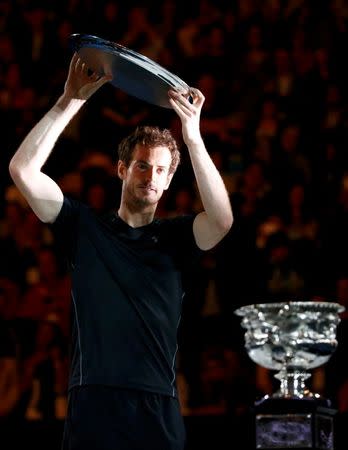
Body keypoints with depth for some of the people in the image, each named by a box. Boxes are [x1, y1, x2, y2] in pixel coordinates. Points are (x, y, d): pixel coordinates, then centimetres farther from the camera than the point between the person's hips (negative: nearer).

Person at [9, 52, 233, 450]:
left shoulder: (175, 237, 11)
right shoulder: (84, 226, 11)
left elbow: (222, 220, -10)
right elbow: (23, 170, 1)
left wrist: (192, 136, -16)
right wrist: (71, 101, -4)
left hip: (158, 407, 1)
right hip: (92, 403, -1)